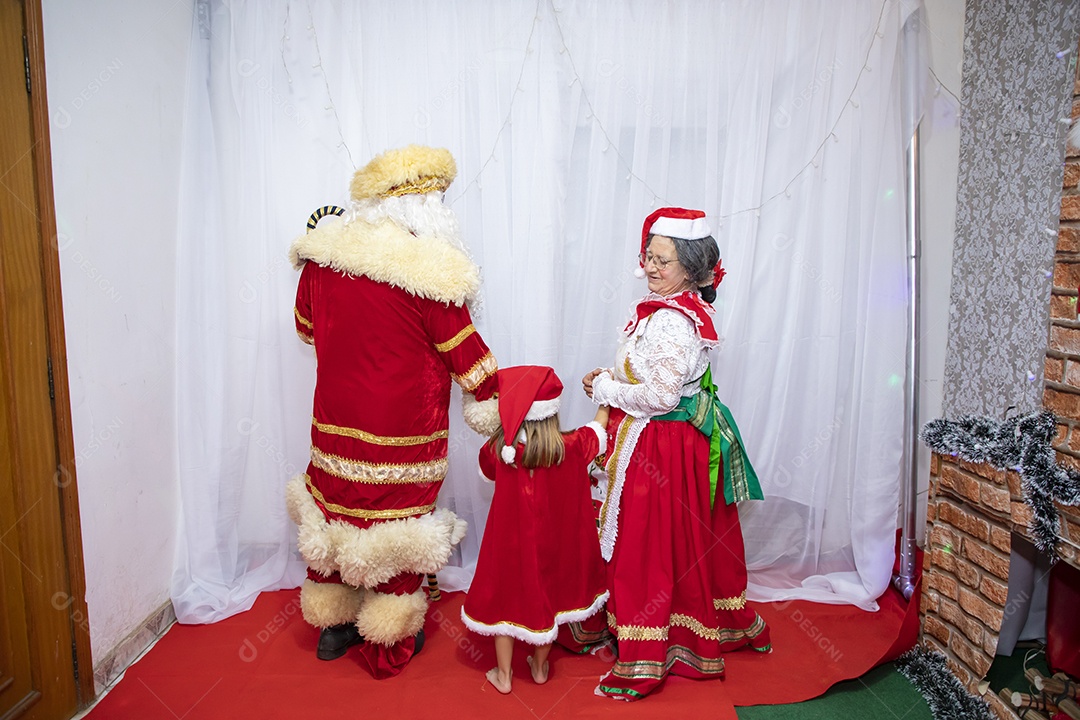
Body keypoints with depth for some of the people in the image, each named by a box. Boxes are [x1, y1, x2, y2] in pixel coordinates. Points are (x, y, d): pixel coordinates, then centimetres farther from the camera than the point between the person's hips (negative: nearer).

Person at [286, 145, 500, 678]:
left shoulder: (321, 254, 0)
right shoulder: (429, 271, -18)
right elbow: (463, 352, -11)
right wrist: (498, 399, 3)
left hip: (336, 419, 6)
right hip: (402, 430, -5)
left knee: (336, 512, 20)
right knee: (395, 525, 9)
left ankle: (332, 622, 38)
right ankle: (388, 644, 26)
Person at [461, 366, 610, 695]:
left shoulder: (497, 449, -19)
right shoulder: (569, 447, -20)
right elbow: (597, 433, 0)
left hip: (510, 541, -1)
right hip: (551, 542, 1)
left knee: (505, 597, 17)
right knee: (547, 596, 21)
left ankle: (503, 675, 30)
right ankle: (540, 667, 40)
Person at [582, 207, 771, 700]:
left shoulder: (669, 321, -22)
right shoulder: (682, 309, 10)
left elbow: (660, 396, -26)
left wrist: (604, 388, -12)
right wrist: (611, 379, 6)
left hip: (660, 449, -10)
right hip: (684, 440, 10)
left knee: (646, 548, 0)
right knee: (690, 542, 22)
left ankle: (641, 664, 13)